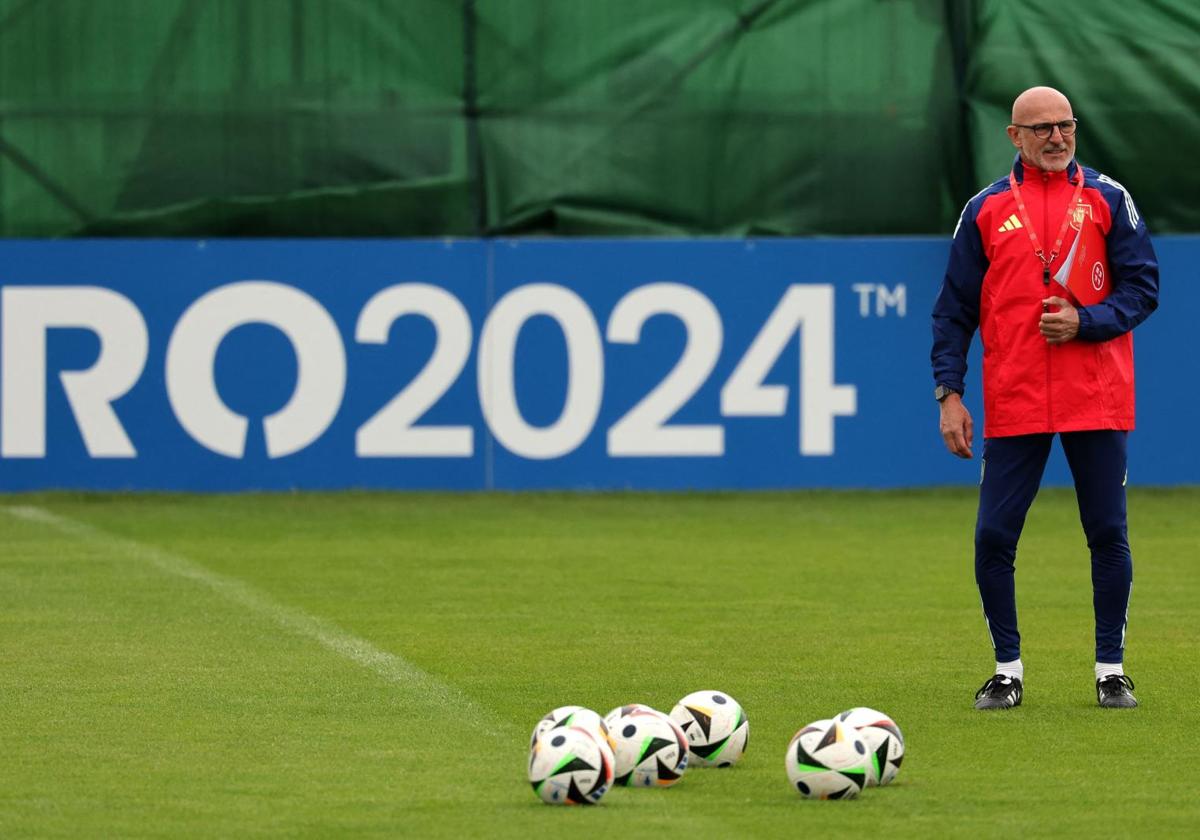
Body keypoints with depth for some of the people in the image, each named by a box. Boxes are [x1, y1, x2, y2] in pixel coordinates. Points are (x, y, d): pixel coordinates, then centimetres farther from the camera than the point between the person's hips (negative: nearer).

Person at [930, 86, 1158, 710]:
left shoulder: (1106, 199, 5)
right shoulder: (986, 209, 7)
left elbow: (1142, 286, 3)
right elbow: (954, 309, 8)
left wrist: (1085, 321, -14)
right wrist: (949, 393, 0)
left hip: (1097, 400, 0)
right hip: (1013, 405, 0)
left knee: (1108, 535, 2)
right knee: (993, 538, -3)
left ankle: (1111, 670, 12)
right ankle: (1007, 670, 10)